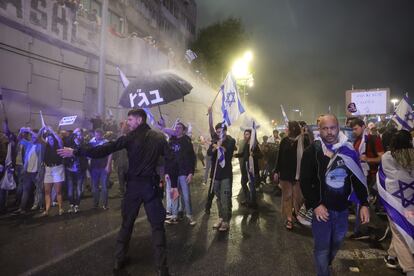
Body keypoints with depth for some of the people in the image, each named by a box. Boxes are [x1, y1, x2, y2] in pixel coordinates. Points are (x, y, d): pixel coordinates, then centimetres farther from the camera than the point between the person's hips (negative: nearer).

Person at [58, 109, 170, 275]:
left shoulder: (130, 137, -3)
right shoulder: (159, 137, 1)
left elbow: (103, 150, -6)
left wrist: (76, 152, 1)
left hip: (133, 185, 0)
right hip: (151, 185, 0)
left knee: (126, 223, 16)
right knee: (157, 225, 4)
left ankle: (119, 260, 27)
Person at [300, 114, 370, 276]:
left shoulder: (348, 150, -2)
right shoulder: (312, 151, -12)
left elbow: (358, 178, 3)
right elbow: (305, 182, -12)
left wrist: (364, 203, -3)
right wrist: (315, 205, -18)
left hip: (342, 207, 4)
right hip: (322, 207, -4)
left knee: (337, 242, 22)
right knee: (322, 247, 5)